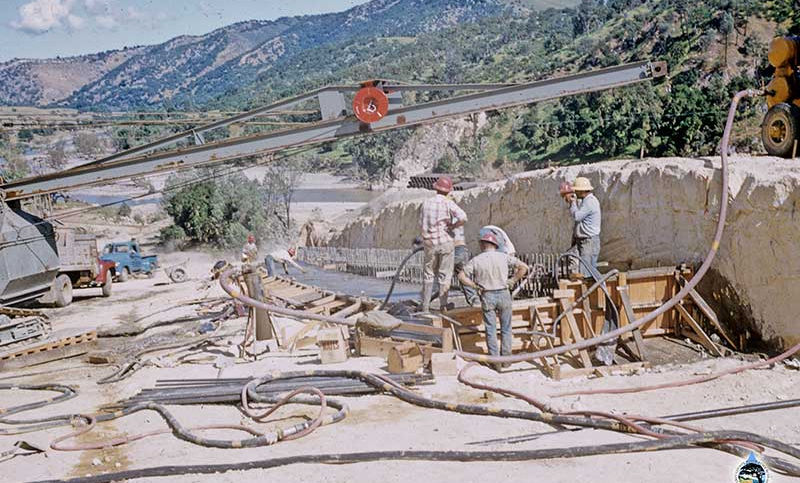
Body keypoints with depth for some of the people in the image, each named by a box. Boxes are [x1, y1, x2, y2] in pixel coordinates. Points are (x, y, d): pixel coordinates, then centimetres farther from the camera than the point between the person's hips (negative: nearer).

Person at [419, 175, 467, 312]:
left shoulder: (427, 203, 0)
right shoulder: (448, 203, -10)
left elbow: (421, 225, 4)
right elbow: (463, 218, -23)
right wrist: (452, 226, -7)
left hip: (430, 244, 3)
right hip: (446, 243, -2)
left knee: (428, 274, 14)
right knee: (444, 275, 6)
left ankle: (425, 306, 12)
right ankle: (443, 305, 3)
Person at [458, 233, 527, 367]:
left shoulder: (476, 260, -3)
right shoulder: (504, 257, -3)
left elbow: (461, 276, -4)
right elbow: (524, 267, -5)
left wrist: (475, 286, 0)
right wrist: (513, 281, 2)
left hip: (487, 296, 0)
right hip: (503, 294, 0)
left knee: (491, 330, 8)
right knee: (506, 329, 13)